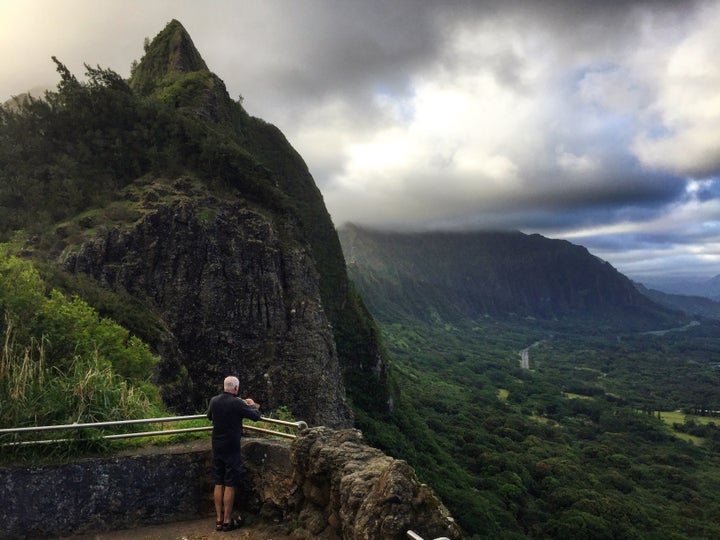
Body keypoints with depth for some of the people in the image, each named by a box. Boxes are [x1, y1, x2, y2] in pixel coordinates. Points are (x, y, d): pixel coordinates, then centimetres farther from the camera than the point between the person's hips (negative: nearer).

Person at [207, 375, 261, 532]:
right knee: (230, 485, 3)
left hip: (217, 447, 6)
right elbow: (256, 416, -7)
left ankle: (218, 519, 18)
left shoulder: (214, 401, 0)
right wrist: (252, 405, 12)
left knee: (218, 484, 12)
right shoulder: (237, 403, -17)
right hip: (231, 448, -6)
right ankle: (227, 521, 10)